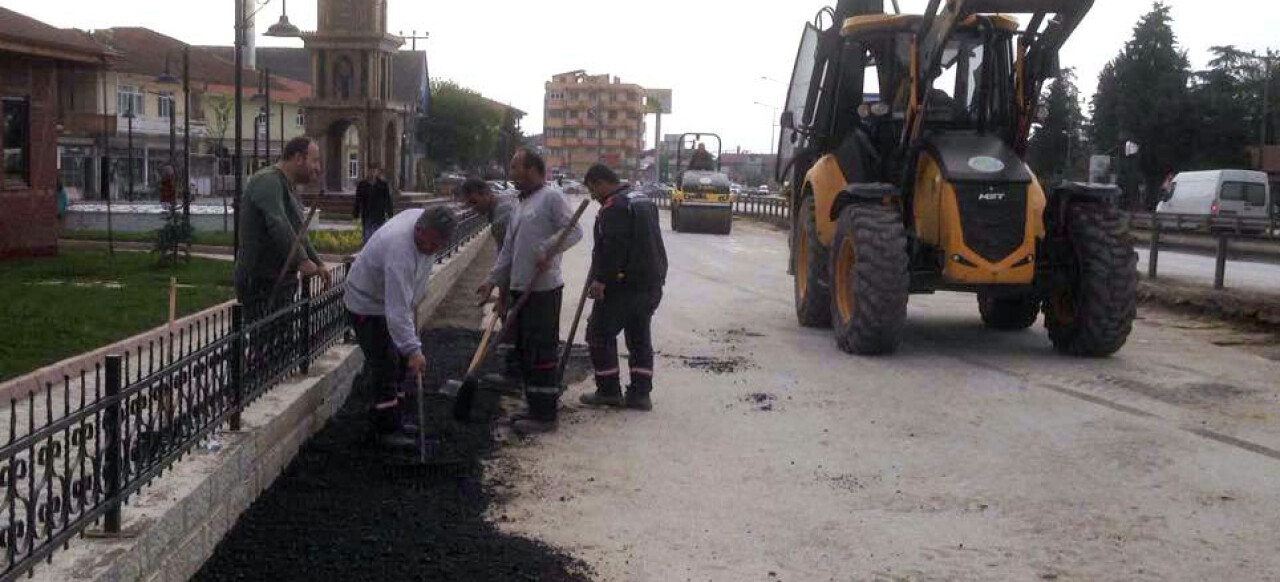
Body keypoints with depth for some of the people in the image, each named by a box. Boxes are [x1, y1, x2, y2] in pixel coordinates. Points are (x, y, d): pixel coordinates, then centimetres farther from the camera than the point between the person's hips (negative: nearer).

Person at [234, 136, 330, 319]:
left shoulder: (287, 187, 21)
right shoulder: (268, 181, -14)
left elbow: (297, 232, 32)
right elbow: (277, 224, -28)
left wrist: (318, 263, 33)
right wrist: (302, 260, -33)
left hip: (280, 282, 10)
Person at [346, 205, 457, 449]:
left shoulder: (422, 219, -12)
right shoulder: (399, 250, -39)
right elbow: (397, 311, -40)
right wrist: (414, 350, -42)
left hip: (395, 298, 9)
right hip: (367, 304, -9)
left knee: (399, 363, 13)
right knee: (385, 365, -11)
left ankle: (394, 421, 24)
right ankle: (386, 430, -4)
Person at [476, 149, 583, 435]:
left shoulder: (551, 197, -8)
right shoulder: (521, 205, 20)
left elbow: (574, 230, -19)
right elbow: (508, 250, 22)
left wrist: (547, 249, -29)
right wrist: (493, 280, 16)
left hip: (543, 289, -10)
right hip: (520, 288, 10)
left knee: (541, 352, -7)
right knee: (525, 351, 15)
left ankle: (545, 415, -2)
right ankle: (536, 408, 25)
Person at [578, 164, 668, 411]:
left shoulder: (614, 207, -15)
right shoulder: (643, 201, 17)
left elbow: (612, 247, -24)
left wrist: (600, 279, -22)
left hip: (623, 285, -9)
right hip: (651, 283, 10)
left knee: (600, 334, 2)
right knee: (640, 338, 13)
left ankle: (609, 391, 5)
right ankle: (640, 394, 13)